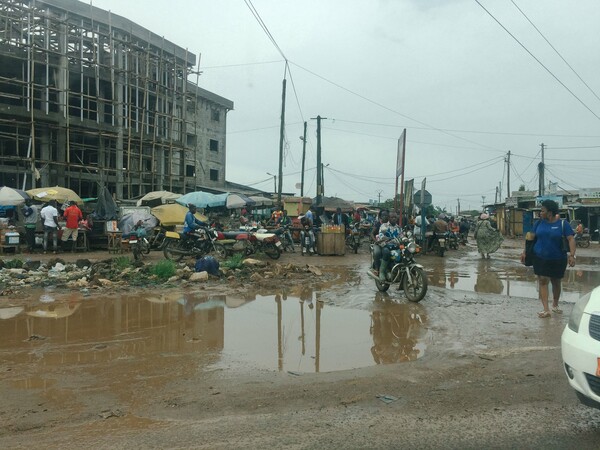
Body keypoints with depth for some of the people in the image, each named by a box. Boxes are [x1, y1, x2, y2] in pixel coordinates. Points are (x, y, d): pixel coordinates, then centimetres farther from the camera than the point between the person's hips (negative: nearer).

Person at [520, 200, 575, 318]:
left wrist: (572, 255, -25)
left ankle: (555, 305, 36)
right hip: (540, 258, 2)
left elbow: (571, 239, -13)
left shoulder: (563, 223, -8)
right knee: (543, 281, -5)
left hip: (558, 259, -2)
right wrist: (525, 252, 5)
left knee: (556, 282, 13)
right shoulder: (539, 222, 2)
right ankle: (546, 310, -6)